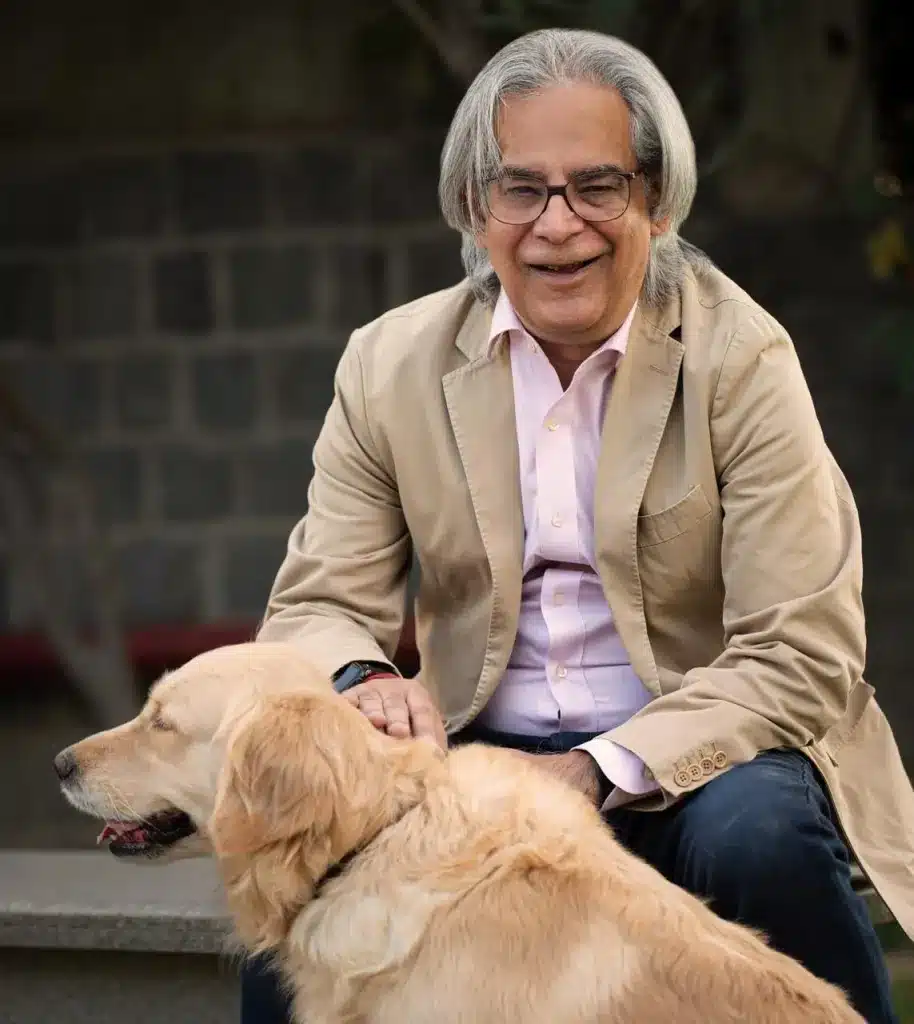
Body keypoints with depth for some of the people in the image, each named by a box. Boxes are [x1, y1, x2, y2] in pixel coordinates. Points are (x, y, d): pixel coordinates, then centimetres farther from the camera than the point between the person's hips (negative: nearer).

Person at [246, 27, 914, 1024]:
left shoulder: (740, 356, -8)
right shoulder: (390, 365, 2)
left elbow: (802, 658, -13)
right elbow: (315, 605, 3)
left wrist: (601, 773, -26)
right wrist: (363, 680, -23)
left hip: (692, 757, -2)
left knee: (758, 832, -34)